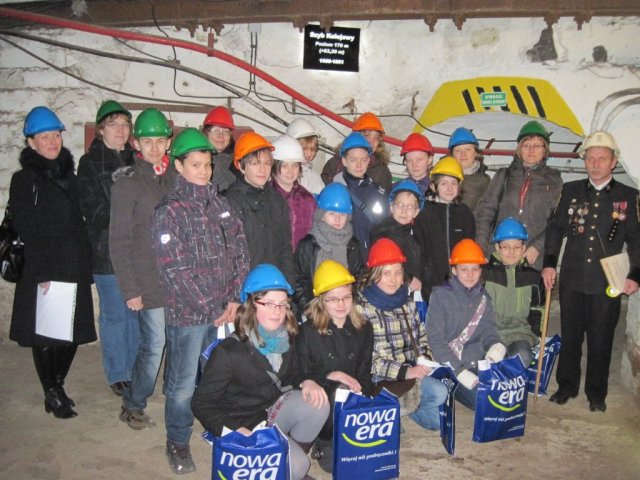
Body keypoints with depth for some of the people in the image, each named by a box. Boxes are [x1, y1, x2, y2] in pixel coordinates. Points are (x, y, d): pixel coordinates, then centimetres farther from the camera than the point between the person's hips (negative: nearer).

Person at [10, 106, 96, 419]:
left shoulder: (68, 175, 14)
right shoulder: (24, 179, -2)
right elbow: (25, 229, -8)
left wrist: (86, 263, 10)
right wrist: (40, 272, -14)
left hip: (74, 269, 5)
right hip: (44, 272, -5)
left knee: (73, 332, 9)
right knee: (45, 334, 2)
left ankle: (58, 386, 28)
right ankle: (52, 395, 18)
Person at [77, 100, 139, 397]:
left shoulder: (136, 159, 12)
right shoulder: (90, 163, 1)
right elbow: (93, 211, -7)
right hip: (107, 250, -3)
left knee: (137, 313, 10)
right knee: (114, 315, 4)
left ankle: (135, 371, 25)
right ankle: (117, 375, 20)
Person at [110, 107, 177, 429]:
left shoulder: (174, 177, 9)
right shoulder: (127, 183, -4)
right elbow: (119, 242, -6)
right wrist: (130, 289, -9)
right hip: (149, 284, -4)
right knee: (154, 345, -2)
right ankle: (133, 406, 20)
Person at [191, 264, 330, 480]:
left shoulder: (286, 340, -3)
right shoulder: (228, 352, -21)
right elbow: (201, 403, -15)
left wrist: (305, 382, -11)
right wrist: (232, 430, -28)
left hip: (275, 411, 6)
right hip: (244, 426, -6)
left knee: (317, 402, -22)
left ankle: (296, 453, 2)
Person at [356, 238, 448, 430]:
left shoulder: (408, 303, 11)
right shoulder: (362, 307, -11)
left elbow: (421, 337, 17)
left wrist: (424, 359, -4)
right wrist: (404, 371, -20)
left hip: (409, 374, 6)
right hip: (379, 380, -6)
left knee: (439, 392, -19)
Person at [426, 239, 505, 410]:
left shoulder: (484, 297, 9)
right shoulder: (440, 295, -6)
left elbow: (488, 331, 7)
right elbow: (435, 339, -10)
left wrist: (496, 345, -17)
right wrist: (460, 372, -17)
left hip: (478, 363, 5)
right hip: (449, 366, -5)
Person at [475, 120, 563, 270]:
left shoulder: (553, 180, 12)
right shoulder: (503, 176, 14)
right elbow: (485, 211, 9)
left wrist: (538, 247, -9)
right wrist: (481, 249, -2)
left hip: (535, 259, 0)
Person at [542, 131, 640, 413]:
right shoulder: (571, 191, 6)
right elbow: (555, 228, 9)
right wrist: (549, 263, 2)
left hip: (607, 283, -1)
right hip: (572, 280, 1)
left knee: (600, 341, 8)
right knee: (570, 336, 11)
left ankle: (596, 393, 26)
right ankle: (567, 386, 28)